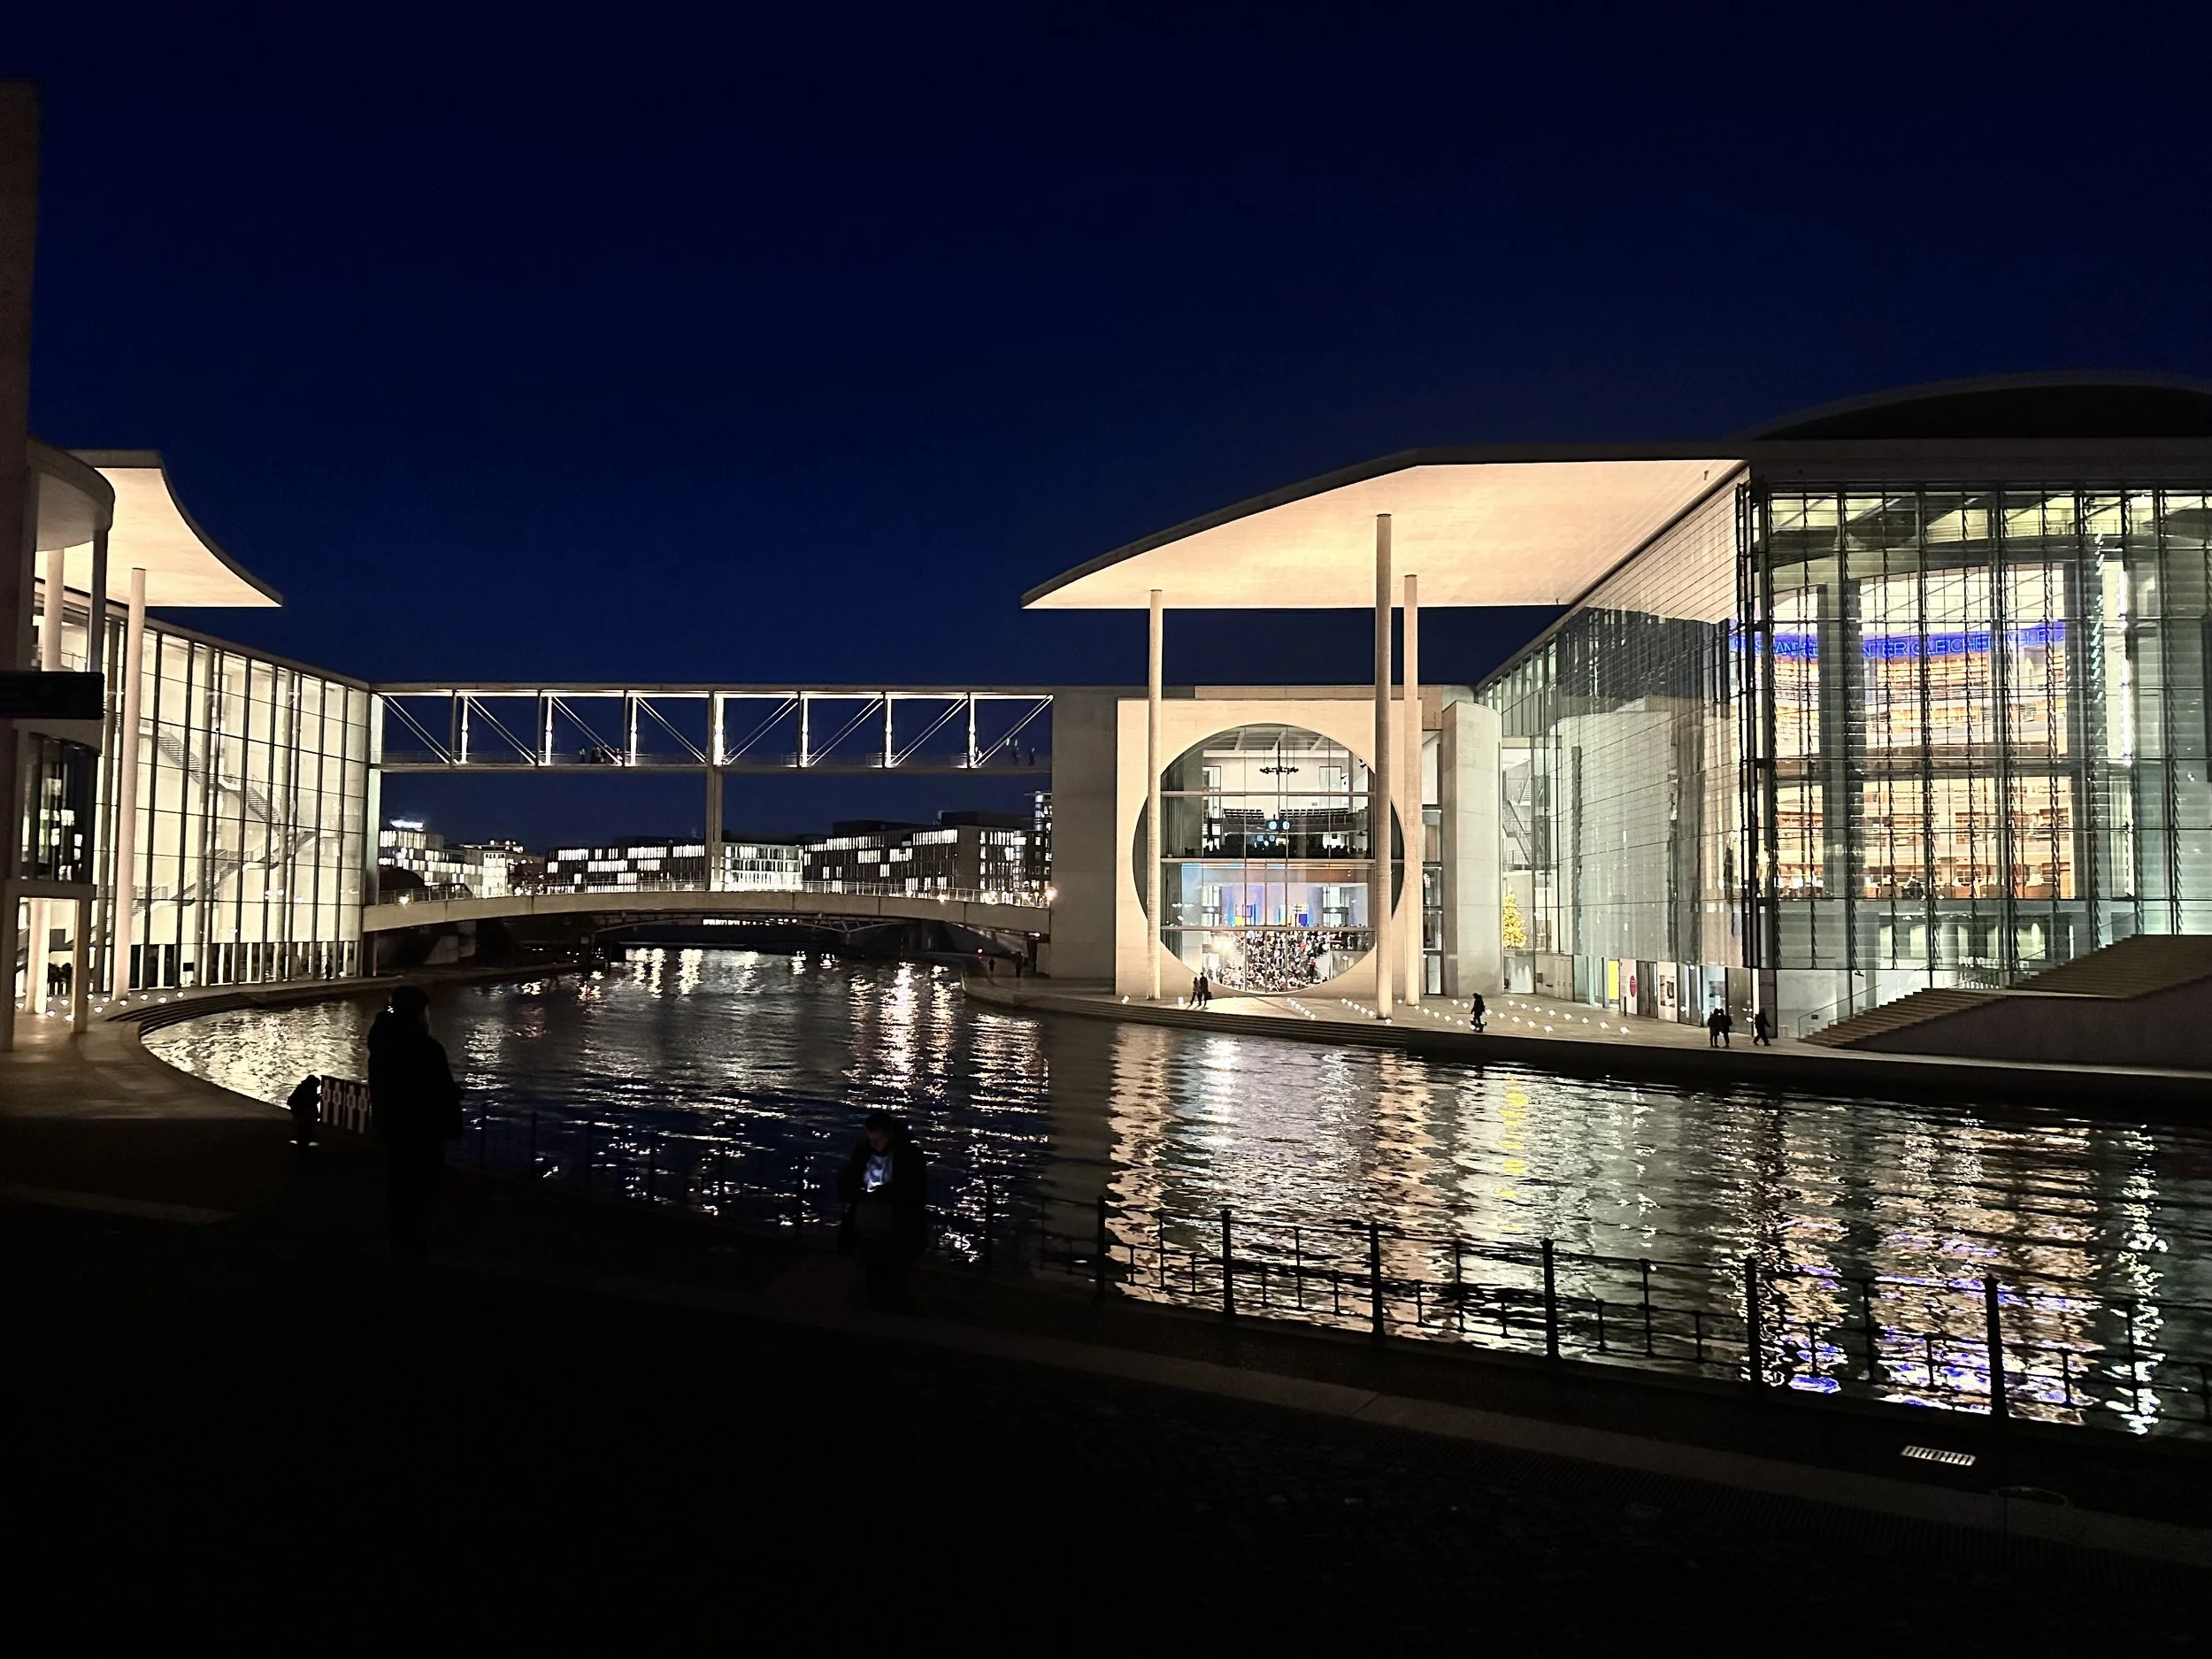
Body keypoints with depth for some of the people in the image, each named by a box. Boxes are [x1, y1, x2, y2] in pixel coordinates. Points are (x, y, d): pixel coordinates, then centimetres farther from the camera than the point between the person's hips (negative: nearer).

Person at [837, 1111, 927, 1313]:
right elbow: (843, 1188, 5)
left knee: (895, 1294, 2)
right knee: (874, 1288, 18)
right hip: (865, 1233, 4)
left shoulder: (910, 1156, -11)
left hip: (896, 1238, -4)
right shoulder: (862, 1153, 1)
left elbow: (916, 1196, -15)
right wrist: (860, 1192, -16)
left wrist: (885, 1193, -24)